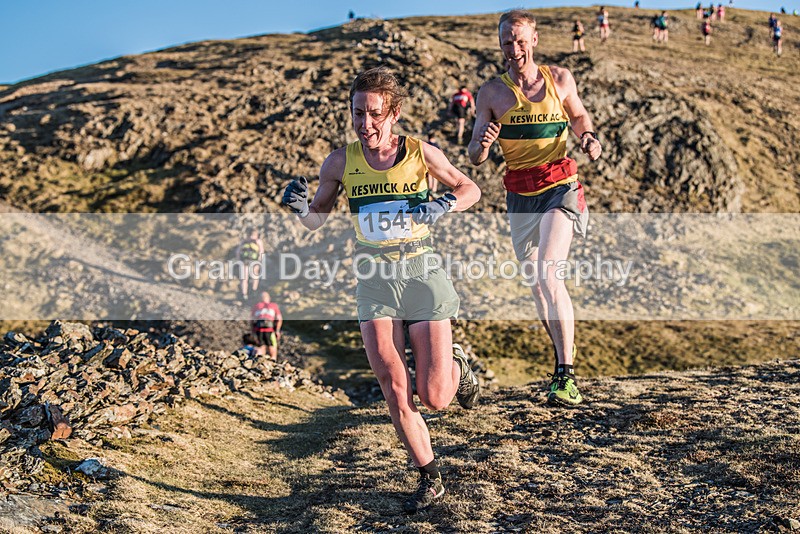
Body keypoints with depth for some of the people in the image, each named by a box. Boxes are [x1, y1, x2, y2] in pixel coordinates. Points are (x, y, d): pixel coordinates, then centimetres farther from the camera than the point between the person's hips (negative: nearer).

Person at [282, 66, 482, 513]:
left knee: (434, 399, -3)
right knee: (396, 395, -3)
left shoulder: (421, 153, -6)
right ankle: (430, 479, 19)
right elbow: (318, 220, 9)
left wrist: (444, 206, -13)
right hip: (374, 277, 2)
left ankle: (456, 365, 34)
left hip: (423, 272, -2)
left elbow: (470, 189, 8)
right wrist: (301, 207, -13)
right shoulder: (341, 162, -2)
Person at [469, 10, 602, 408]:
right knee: (535, 283, 10)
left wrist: (588, 137, 0)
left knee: (546, 273, -21)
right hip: (519, 195, 3)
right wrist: (483, 144, -23)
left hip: (559, 188, -3)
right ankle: (562, 358, 31)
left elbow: (578, 114, 22)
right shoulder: (491, 92, 1)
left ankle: (566, 374, -18)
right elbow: (475, 157, 0)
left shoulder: (559, 79, 2)